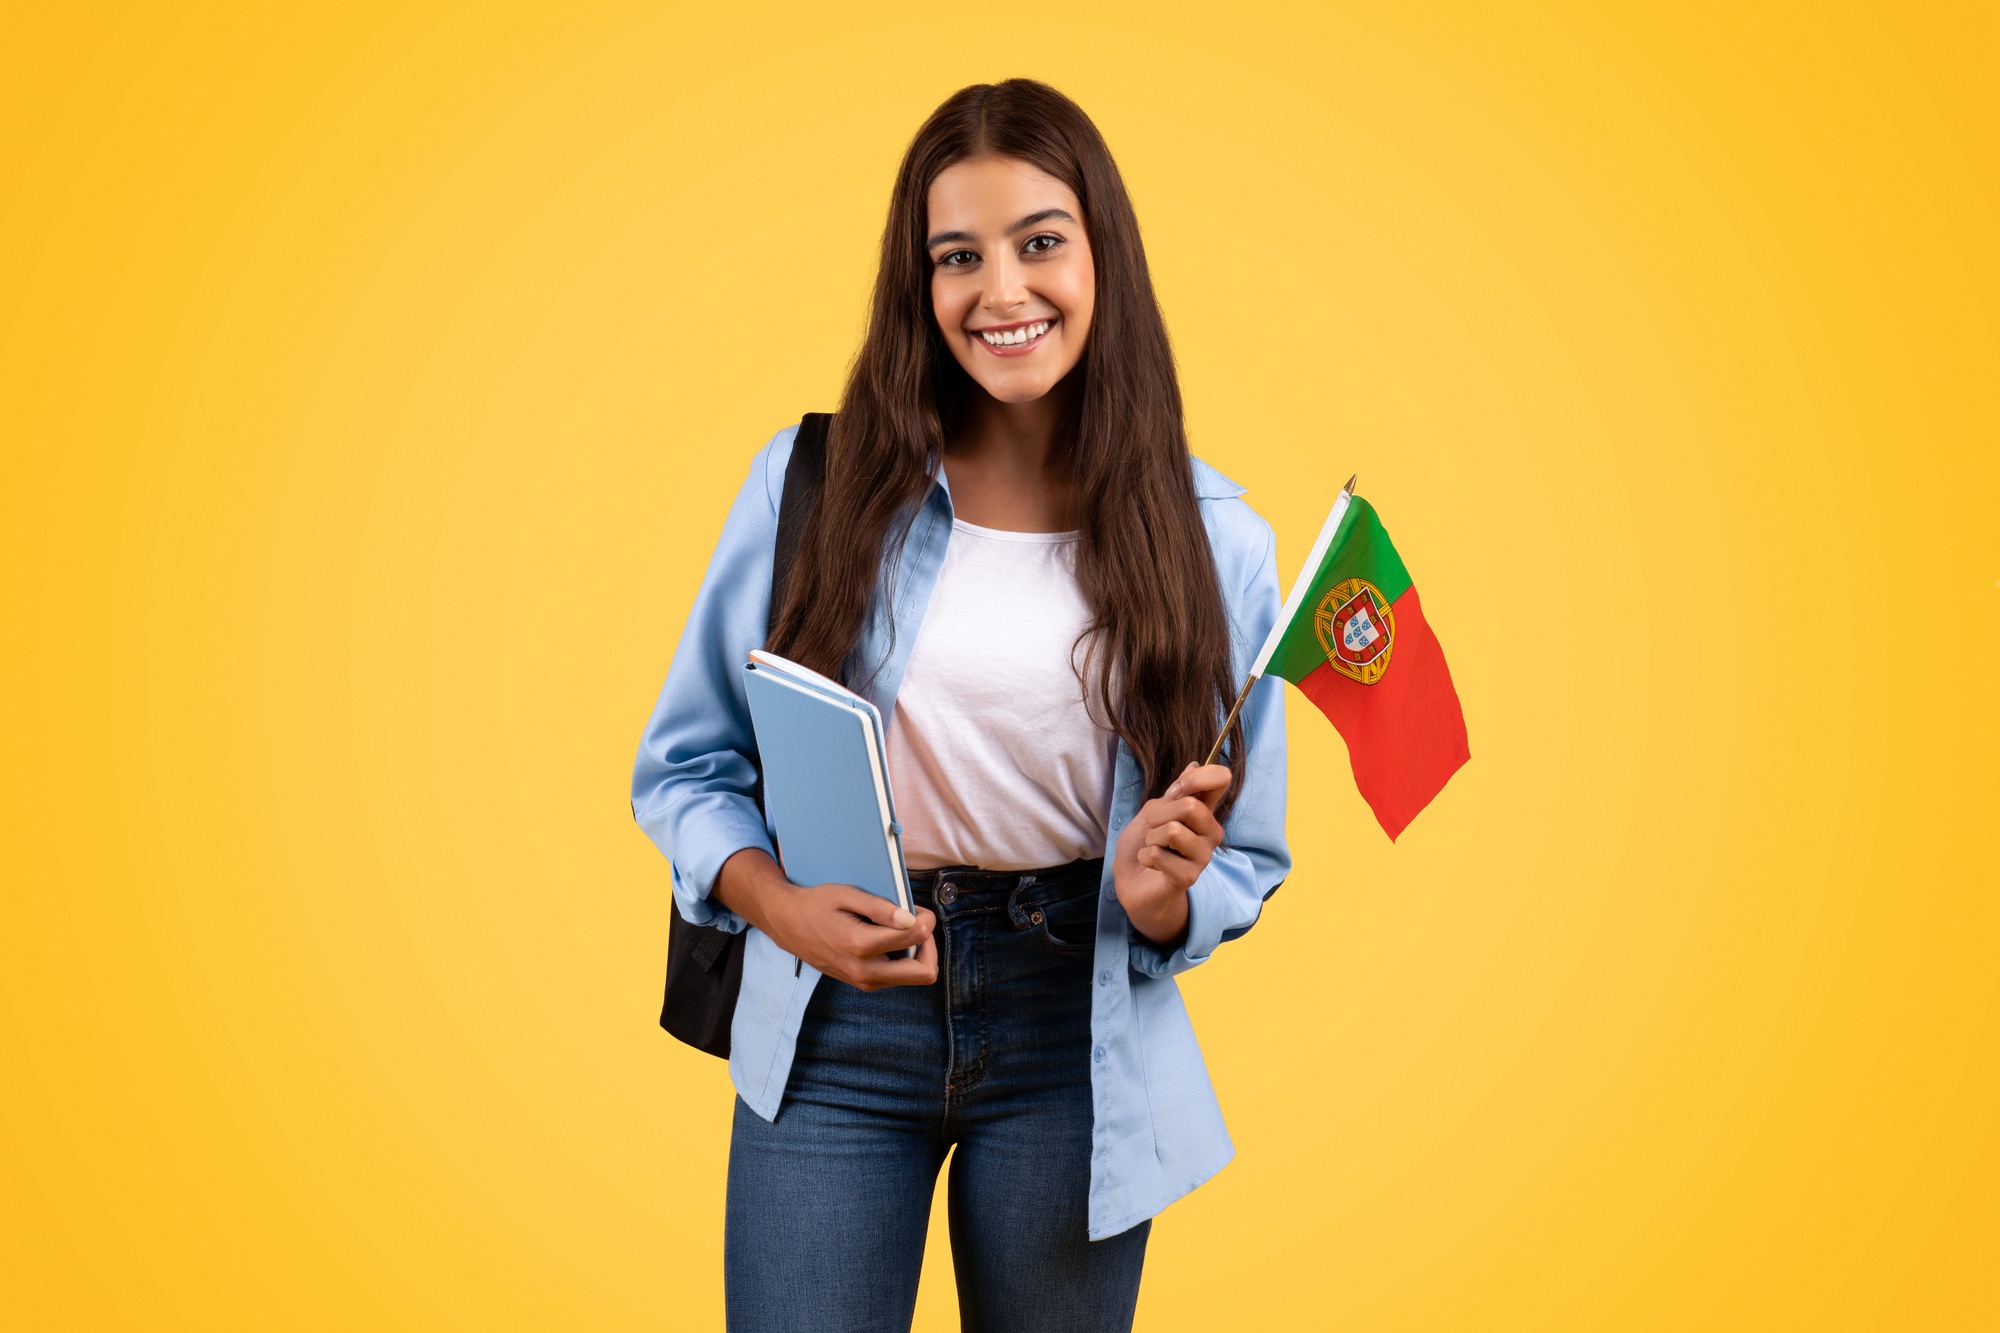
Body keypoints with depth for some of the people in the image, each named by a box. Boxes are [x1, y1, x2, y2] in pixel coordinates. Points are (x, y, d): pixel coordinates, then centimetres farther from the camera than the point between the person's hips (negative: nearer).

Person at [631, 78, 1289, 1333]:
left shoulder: (1209, 536, -2)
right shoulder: (812, 480, -4)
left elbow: (1243, 860, 4)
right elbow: (684, 763, 2)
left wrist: (1159, 899, -18)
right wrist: (778, 901, -16)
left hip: (1075, 1039, 1)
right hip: (834, 1023, -1)